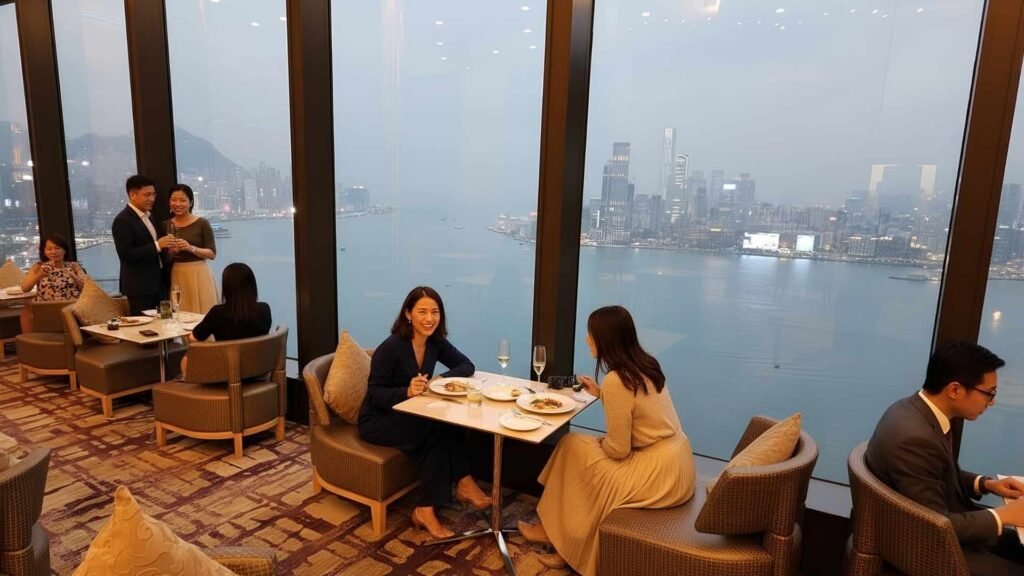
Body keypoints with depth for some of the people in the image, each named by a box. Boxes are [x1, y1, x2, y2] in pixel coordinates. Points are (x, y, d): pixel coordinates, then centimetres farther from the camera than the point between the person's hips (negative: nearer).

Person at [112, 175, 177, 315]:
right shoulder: (123, 220, -13)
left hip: (157, 283, 8)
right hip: (140, 286, -8)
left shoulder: (147, 216, 14)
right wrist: (157, 245, -24)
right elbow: (126, 255, -19)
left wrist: (165, 247, 2)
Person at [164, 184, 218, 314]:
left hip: (199, 275, -3)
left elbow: (212, 253, -7)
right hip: (177, 276, 4)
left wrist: (191, 248, -20)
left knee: (202, 315, -5)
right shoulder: (166, 225, 8)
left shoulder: (202, 223, -4)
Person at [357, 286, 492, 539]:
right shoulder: (391, 347, -21)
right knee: (440, 430, -28)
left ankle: (425, 509, -17)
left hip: (408, 416, 6)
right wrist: (407, 391, -35)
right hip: (377, 421, -6)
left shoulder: (436, 342, -3)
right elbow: (375, 394, -18)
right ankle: (463, 483, -11)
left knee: (443, 430, -25)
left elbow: (467, 366, 2)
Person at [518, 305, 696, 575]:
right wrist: (600, 394, 14)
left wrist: (598, 442, 3)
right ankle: (556, 530, 18)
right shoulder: (645, 365, 2)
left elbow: (618, 450, -18)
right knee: (572, 443, 9)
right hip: (675, 459, 8)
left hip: (659, 472, -8)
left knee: (574, 448, 5)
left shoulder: (615, 380, -23)